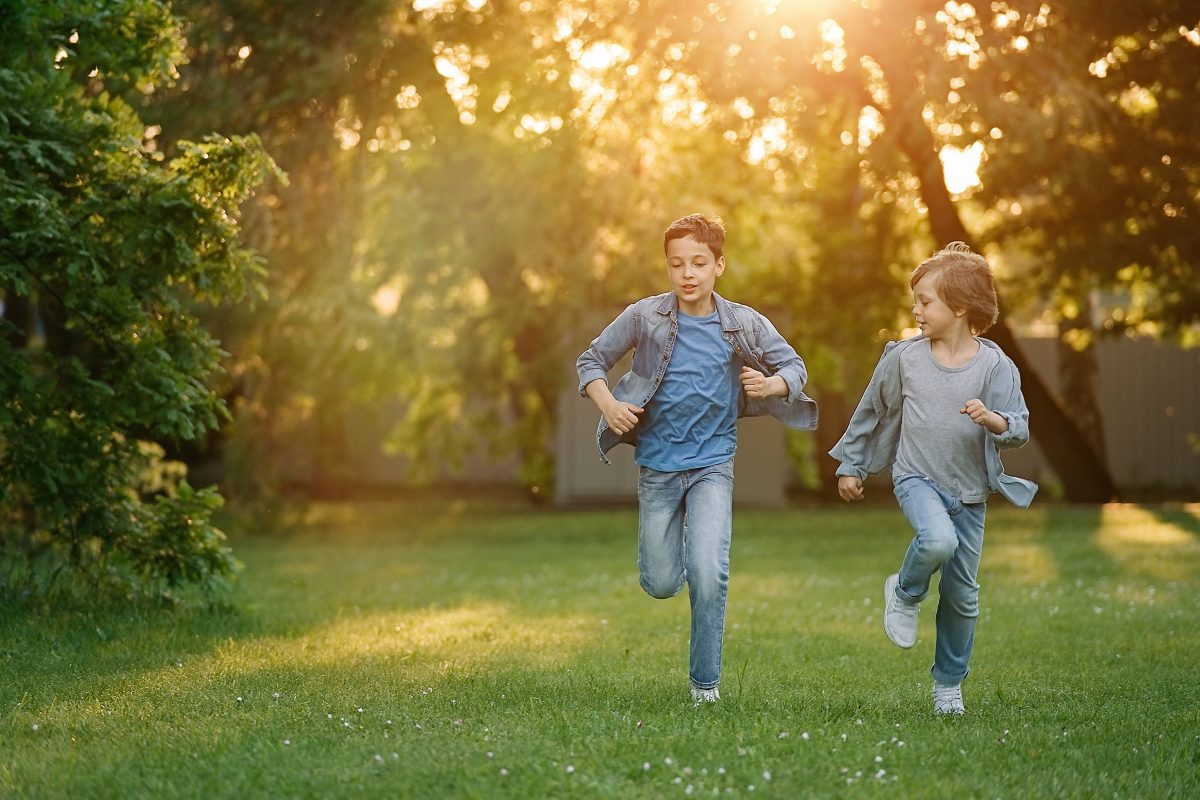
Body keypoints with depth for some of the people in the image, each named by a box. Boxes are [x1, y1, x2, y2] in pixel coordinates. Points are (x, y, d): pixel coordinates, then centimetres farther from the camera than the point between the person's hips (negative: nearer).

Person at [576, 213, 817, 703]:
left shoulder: (745, 326, -6)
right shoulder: (644, 318, -7)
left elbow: (795, 368, 3)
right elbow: (591, 361, 2)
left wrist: (772, 384, -19)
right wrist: (608, 404, -16)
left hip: (712, 463, -1)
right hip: (657, 464, 1)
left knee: (709, 572, -18)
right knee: (661, 585, 7)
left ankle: (705, 681, -2)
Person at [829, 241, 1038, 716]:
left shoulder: (995, 365, -7)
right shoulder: (904, 357, -2)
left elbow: (1019, 430, -10)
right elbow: (871, 411, 11)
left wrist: (993, 420, -32)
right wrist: (850, 466, 16)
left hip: (970, 491, 1)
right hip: (917, 478, -1)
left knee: (962, 595, 7)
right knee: (937, 540, -33)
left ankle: (949, 685, 26)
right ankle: (905, 593, -1)